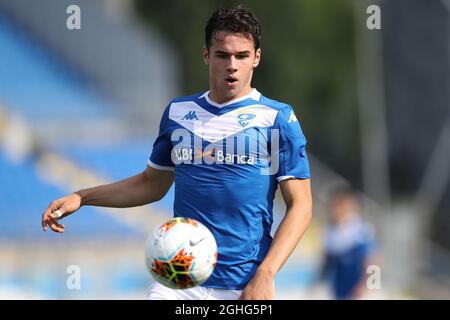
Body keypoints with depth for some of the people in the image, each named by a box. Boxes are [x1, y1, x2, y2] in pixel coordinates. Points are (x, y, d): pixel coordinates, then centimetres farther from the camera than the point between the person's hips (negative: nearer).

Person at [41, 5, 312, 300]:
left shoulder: (278, 118, -1)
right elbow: (151, 184, 22)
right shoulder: (178, 112, 11)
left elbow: (300, 205, -5)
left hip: (246, 286, -3)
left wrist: (265, 275, -16)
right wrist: (81, 197, 11)